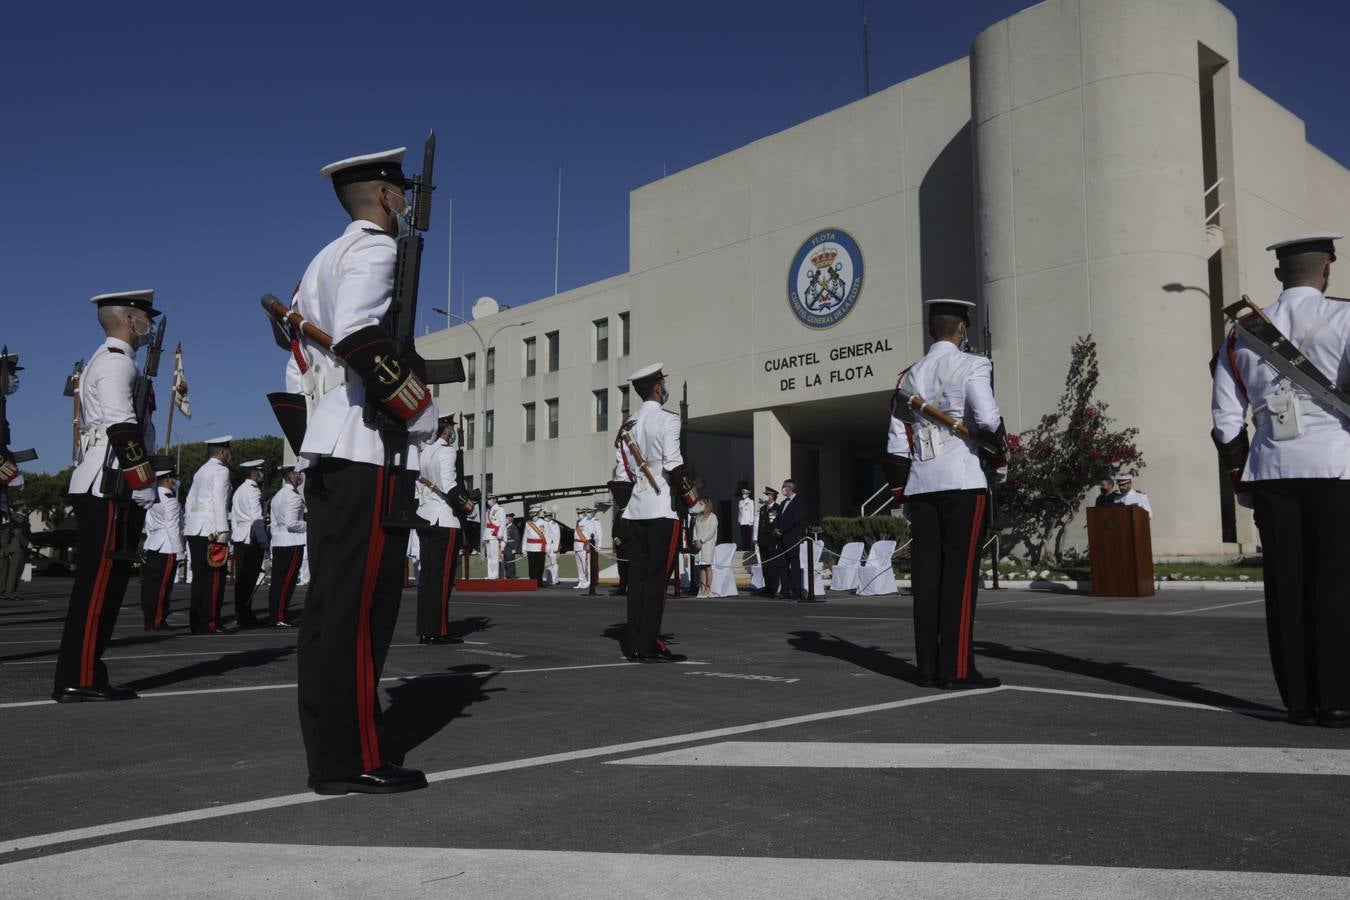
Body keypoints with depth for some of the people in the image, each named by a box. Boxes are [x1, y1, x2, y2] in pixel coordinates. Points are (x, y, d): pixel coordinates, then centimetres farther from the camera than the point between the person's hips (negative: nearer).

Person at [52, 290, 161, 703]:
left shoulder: (104, 361, 25)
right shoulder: (117, 360, -8)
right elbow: (123, 428, -19)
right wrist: (144, 484, -20)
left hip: (100, 486, 10)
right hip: (111, 486, -10)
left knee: (102, 581, 10)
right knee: (99, 582, -10)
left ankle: (81, 675, 13)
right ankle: (80, 679, -8)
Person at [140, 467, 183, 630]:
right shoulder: (170, 499, -13)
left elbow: (148, 526, 17)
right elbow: (173, 527, -14)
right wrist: (179, 552, -11)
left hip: (152, 547, 8)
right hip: (167, 549, -8)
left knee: (149, 585, 10)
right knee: (162, 586, -4)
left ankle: (148, 619, 16)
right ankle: (156, 622, -2)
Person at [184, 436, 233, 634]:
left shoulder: (200, 472, 22)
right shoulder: (221, 471, -5)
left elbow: (190, 502, 21)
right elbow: (220, 502, -14)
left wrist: (187, 527, 22)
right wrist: (222, 533, -16)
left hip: (194, 529, 9)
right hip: (210, 529, -9)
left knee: (200, 575, 11)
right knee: (215, 576, -7)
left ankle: (196, 622, 13)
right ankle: (210, 623, -8)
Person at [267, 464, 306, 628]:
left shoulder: (277, 496, 16)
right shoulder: (294, 497, -13)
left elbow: (274, 523, 18)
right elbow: (291, 524, -19)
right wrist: (308, 526, -5)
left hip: (278, 542, 9)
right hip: (292, 543, -9)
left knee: (277, 580, 11)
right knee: (287, 582, -6)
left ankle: (273, 615, 16)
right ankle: (280, 618, -5)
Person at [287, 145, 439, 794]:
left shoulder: (321, 261, 24)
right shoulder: (373, 248, -4)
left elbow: (297, 369, 23)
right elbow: (360, 334, -23)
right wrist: (420, 411, -16)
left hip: (324, 453, 10)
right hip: (367, 455, -10)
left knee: (330, 602, 9)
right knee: (361, 605, -9)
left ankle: (327, 752, 15)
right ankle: (352, 761, -5)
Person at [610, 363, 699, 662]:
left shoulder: (627, 426, 15)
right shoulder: (667, 420, -7)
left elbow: (620, 474, 14)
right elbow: (674, 465, -15)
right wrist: (691, 498, -5)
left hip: (635, 510, 7)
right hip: (662, 509, -7)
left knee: (637, 575, 8)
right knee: (656, 577, -5)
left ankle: (633, 643, 11)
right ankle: (650, 646, -5)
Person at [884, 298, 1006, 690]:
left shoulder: (910, 375, 14)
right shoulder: (972, 365, -3)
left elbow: (896, 443, 12)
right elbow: (987, 419, -17)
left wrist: (900, 490, 17)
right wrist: (1001, 444, 4)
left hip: (921, 485, 6)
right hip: (963, 482, -5)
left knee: (927, 574, 6)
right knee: (960, 573, -4)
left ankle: (928, 667, 9)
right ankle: (957, 668, -4)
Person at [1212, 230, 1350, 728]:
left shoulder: (1242, 334, 10)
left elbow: (1227, 421, 9)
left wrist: (1241, 479, 16)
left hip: (1270, 469, 3)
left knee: (1285, 587, 6)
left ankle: (1299, 700, 12)